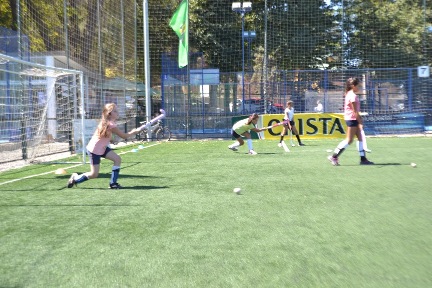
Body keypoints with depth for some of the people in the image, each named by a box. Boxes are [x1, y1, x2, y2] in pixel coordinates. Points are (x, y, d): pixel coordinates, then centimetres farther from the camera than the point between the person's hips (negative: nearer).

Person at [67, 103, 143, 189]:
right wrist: (135, 131, -9)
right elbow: (124, 136, -20)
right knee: (94, 174, -1)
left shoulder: (107, 122, 2)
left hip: (102, 148, 9)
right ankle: (75, 178, 22)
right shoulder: (111, 125, -26)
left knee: (118, 159, -4)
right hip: (94, 150, -9)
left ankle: (113, 183, 3)